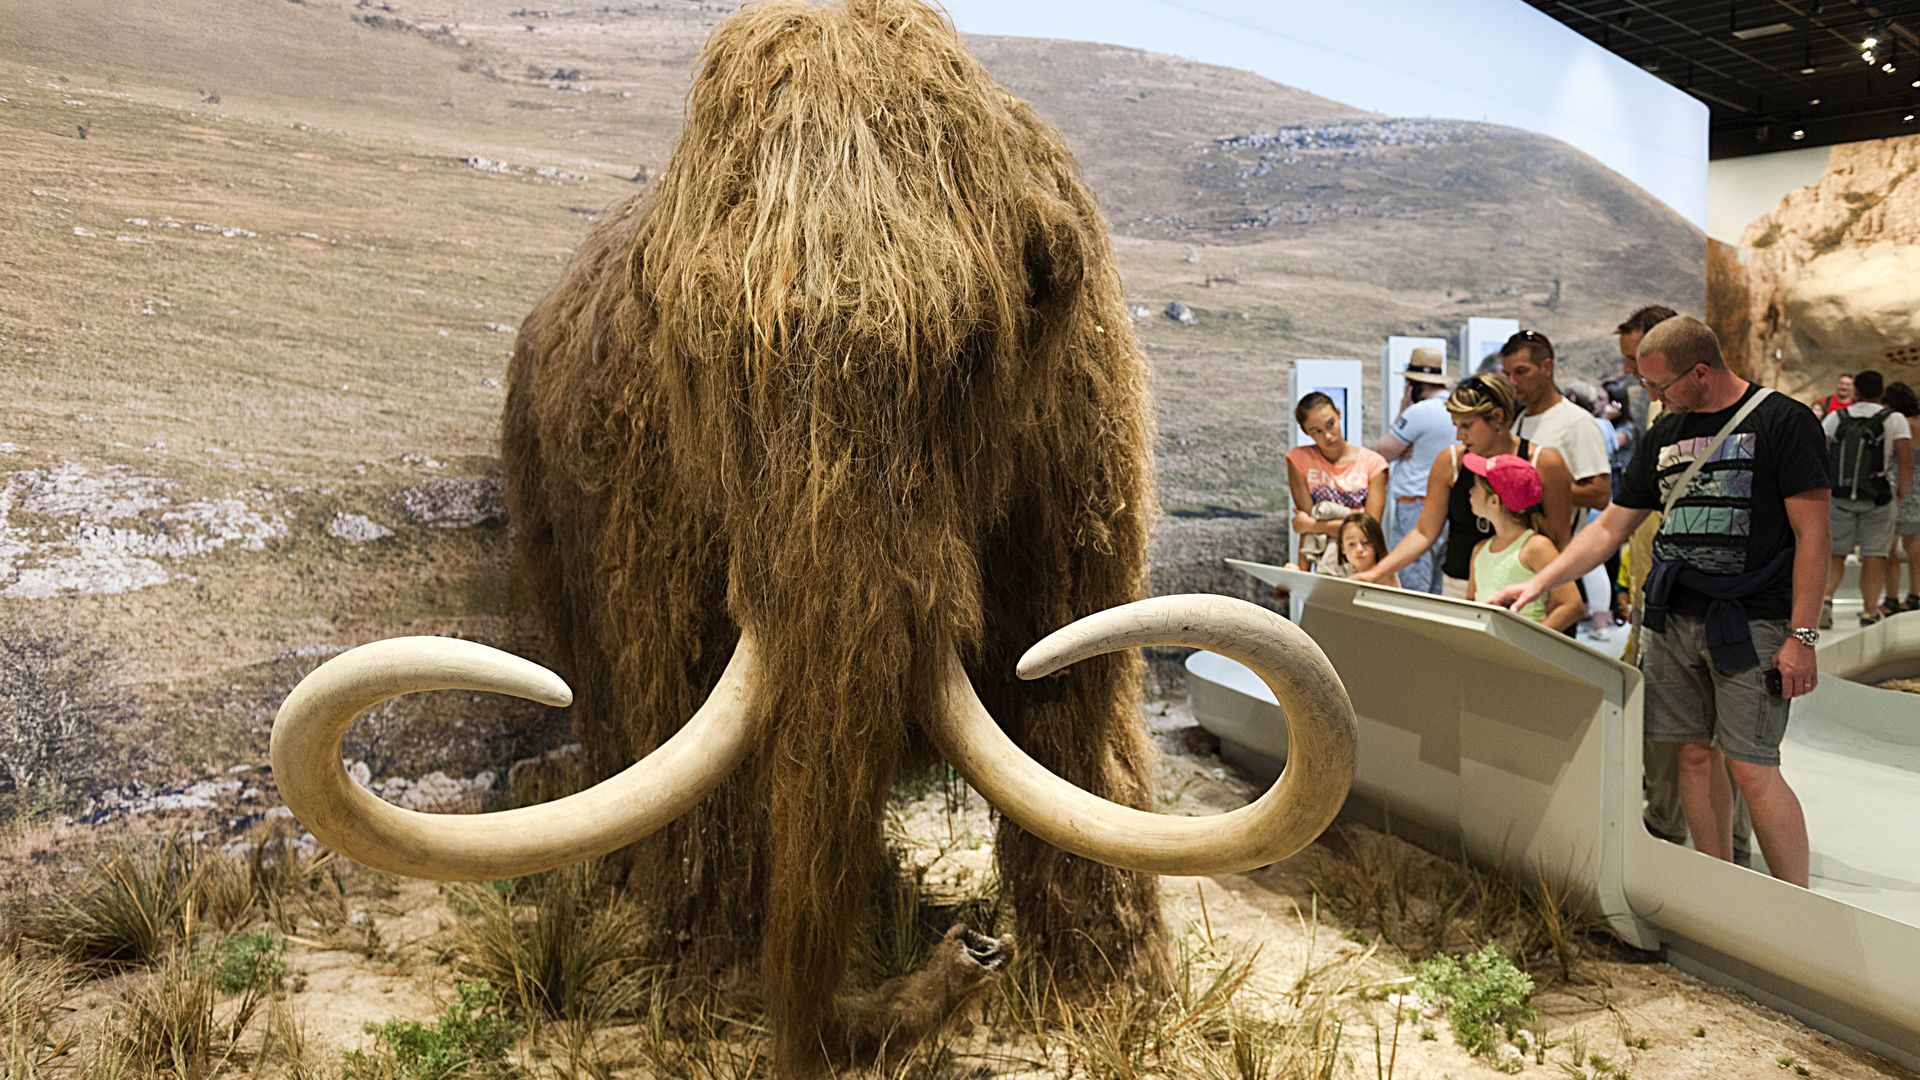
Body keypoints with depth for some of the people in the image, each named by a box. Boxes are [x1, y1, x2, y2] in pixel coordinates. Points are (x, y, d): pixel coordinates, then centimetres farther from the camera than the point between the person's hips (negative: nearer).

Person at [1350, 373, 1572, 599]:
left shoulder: (1544, 464, -4)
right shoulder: (1450, 462, 2)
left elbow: (1560, 542, 1)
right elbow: (1424, 533, 3)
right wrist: (1376, 572, -6)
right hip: (1456, 588, 2)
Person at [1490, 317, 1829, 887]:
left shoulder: (1783, 422, -4)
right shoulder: (1665, 433, 14)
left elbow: (1812, 533, -8)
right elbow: (1610, 526, 17)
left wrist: (1801, 635, -14)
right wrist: (1538, 582, 8)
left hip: (1751, 622, -6)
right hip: (1672, 617, 6)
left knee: (1751, 766, -9)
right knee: (1695, 753, 8)